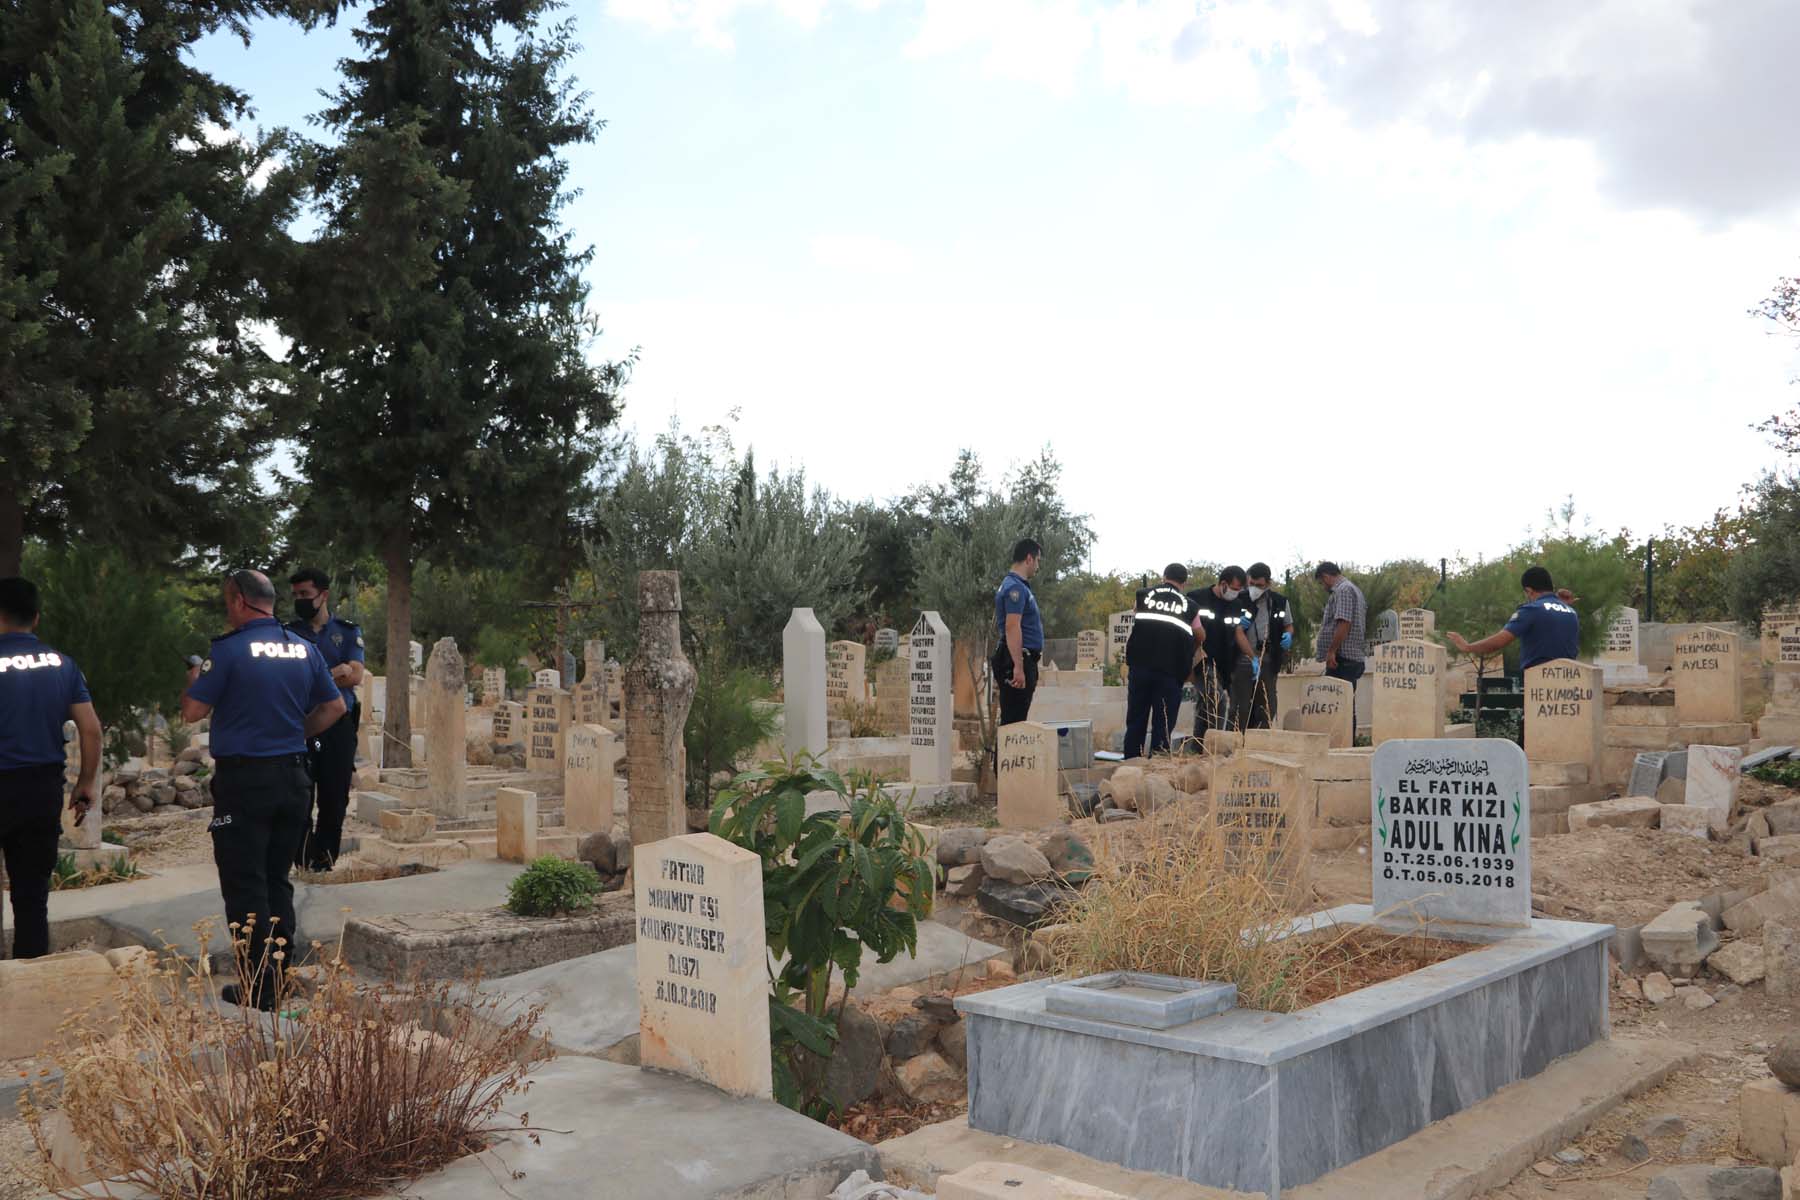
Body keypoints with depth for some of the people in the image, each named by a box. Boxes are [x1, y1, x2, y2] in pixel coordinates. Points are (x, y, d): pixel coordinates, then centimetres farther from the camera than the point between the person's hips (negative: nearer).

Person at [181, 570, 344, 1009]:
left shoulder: (229, 649, -11)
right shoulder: (304, 648, 6)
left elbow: (192, 712, -9)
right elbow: (335, 707, 13)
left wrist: (193, 678, 11)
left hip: (243, 779, -5)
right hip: (293, 777, 6)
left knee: (245, 886, 2)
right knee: (278, 881, 16)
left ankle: (259, 990, 3)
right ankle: (281, 977, 20)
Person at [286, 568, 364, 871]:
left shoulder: (348, 632, 9)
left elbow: (355, 676, -3)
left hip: (339, 724, 0)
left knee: (335, 795, 2)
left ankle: (324, 855, 13)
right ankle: (301, 855, 7)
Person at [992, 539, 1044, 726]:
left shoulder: (1013, 585, 19)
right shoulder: (1016, 587, -14)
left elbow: (997, 627, 27)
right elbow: (1012, 627, -23)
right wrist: (1018, 667, -26)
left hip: (1020, 660, 11)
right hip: (1019, 659, -11)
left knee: (1015, 719, 11)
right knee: (1013, 720, -10)